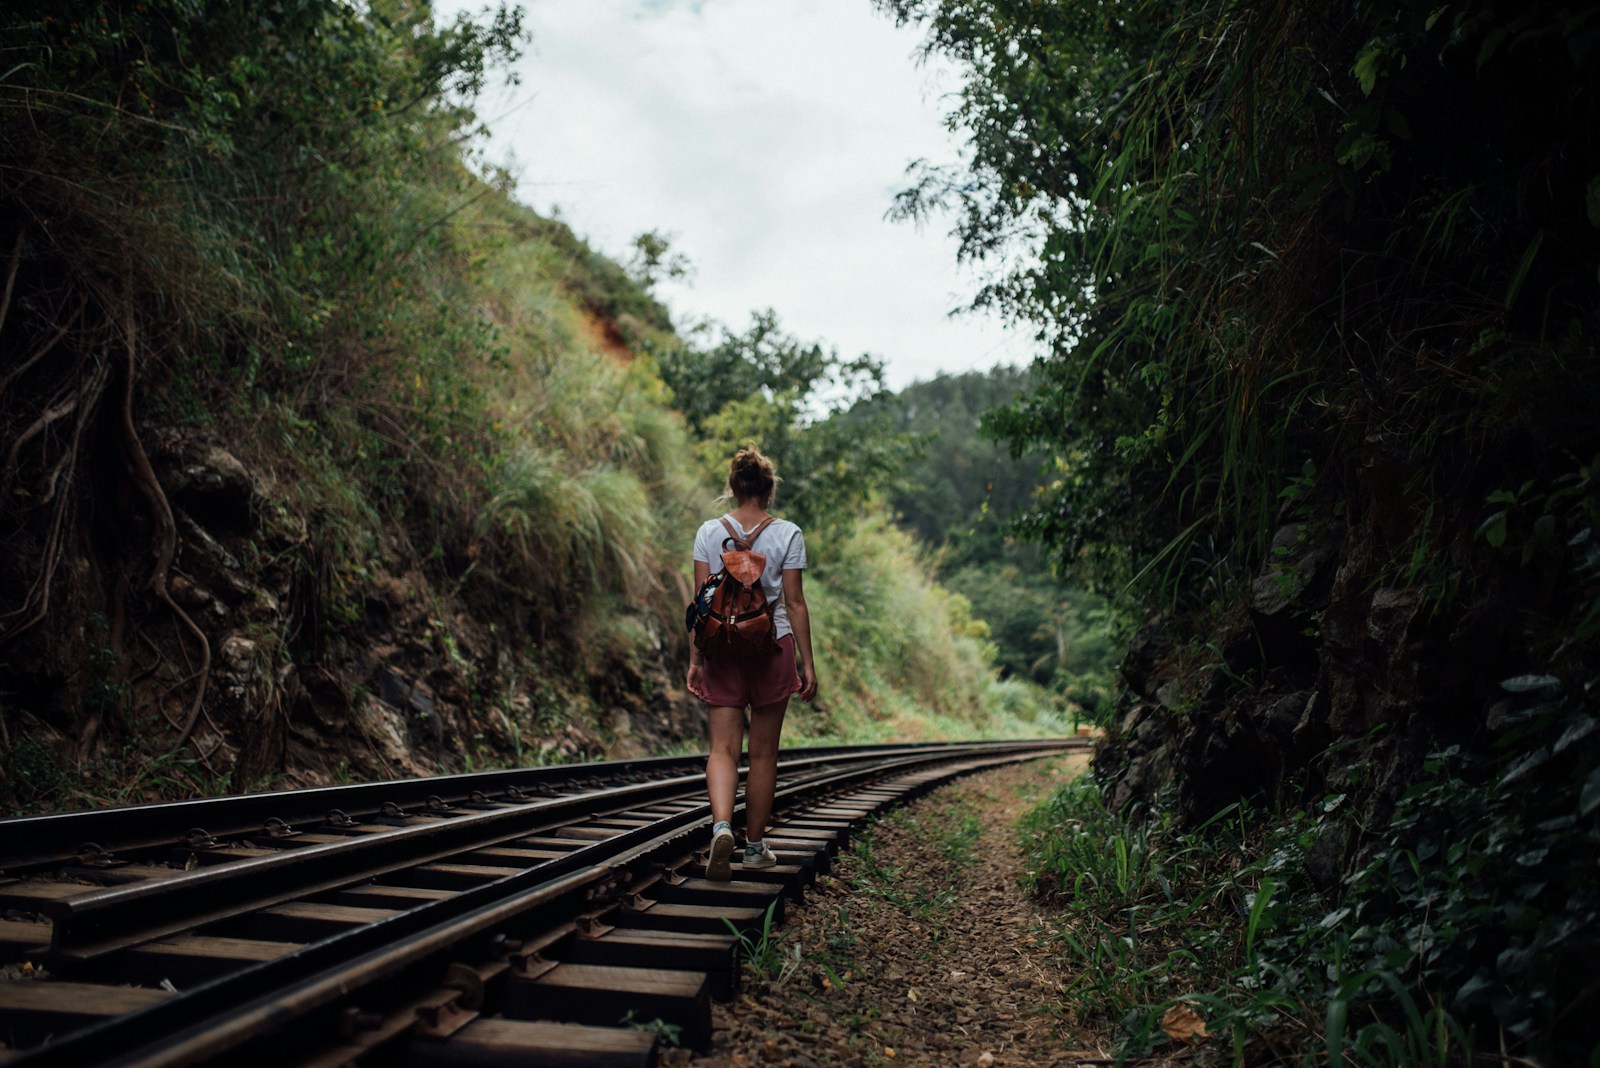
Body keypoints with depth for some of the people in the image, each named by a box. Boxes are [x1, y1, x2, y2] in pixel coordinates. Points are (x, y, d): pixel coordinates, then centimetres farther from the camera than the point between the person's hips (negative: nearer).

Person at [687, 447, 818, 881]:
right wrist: (807, 662, 2)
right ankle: (755, 845, 20)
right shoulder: (787, 534, -4)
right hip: (773, 647, -1)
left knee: (723, 748, 2)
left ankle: (721, 826, -23)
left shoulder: (709, 532, 0)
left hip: (722, 649, 1)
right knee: (764, 753, 10)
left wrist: (694, 659, 5)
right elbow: (794, 603, -4)